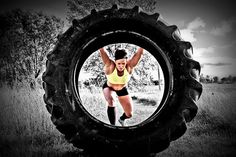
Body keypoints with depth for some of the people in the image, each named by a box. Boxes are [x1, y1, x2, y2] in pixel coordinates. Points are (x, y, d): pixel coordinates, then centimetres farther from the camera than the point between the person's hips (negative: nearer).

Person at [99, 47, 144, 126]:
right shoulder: (110, 66, -36)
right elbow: (102, 50, -47)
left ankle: (122, 119, 43)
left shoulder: (129, 66, -34)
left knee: (129, 114, 5)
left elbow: (139, 52, -43)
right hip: (108, 87, -2)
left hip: (122, 89, 2)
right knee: (111, 102, -35)